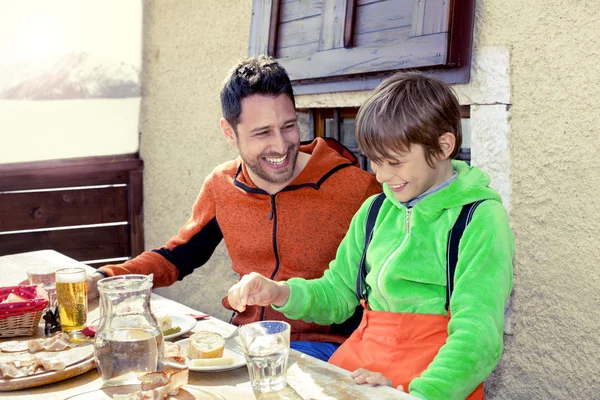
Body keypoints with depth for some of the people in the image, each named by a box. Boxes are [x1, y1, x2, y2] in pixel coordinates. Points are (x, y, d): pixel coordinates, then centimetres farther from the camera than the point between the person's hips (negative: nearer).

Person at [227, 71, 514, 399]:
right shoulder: (375, 211, 13)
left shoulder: (481, 218, -7)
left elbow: (478, 336, -15)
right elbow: (336, 294, 19)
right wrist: (279, 293, 0)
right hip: (360, 361, 5)